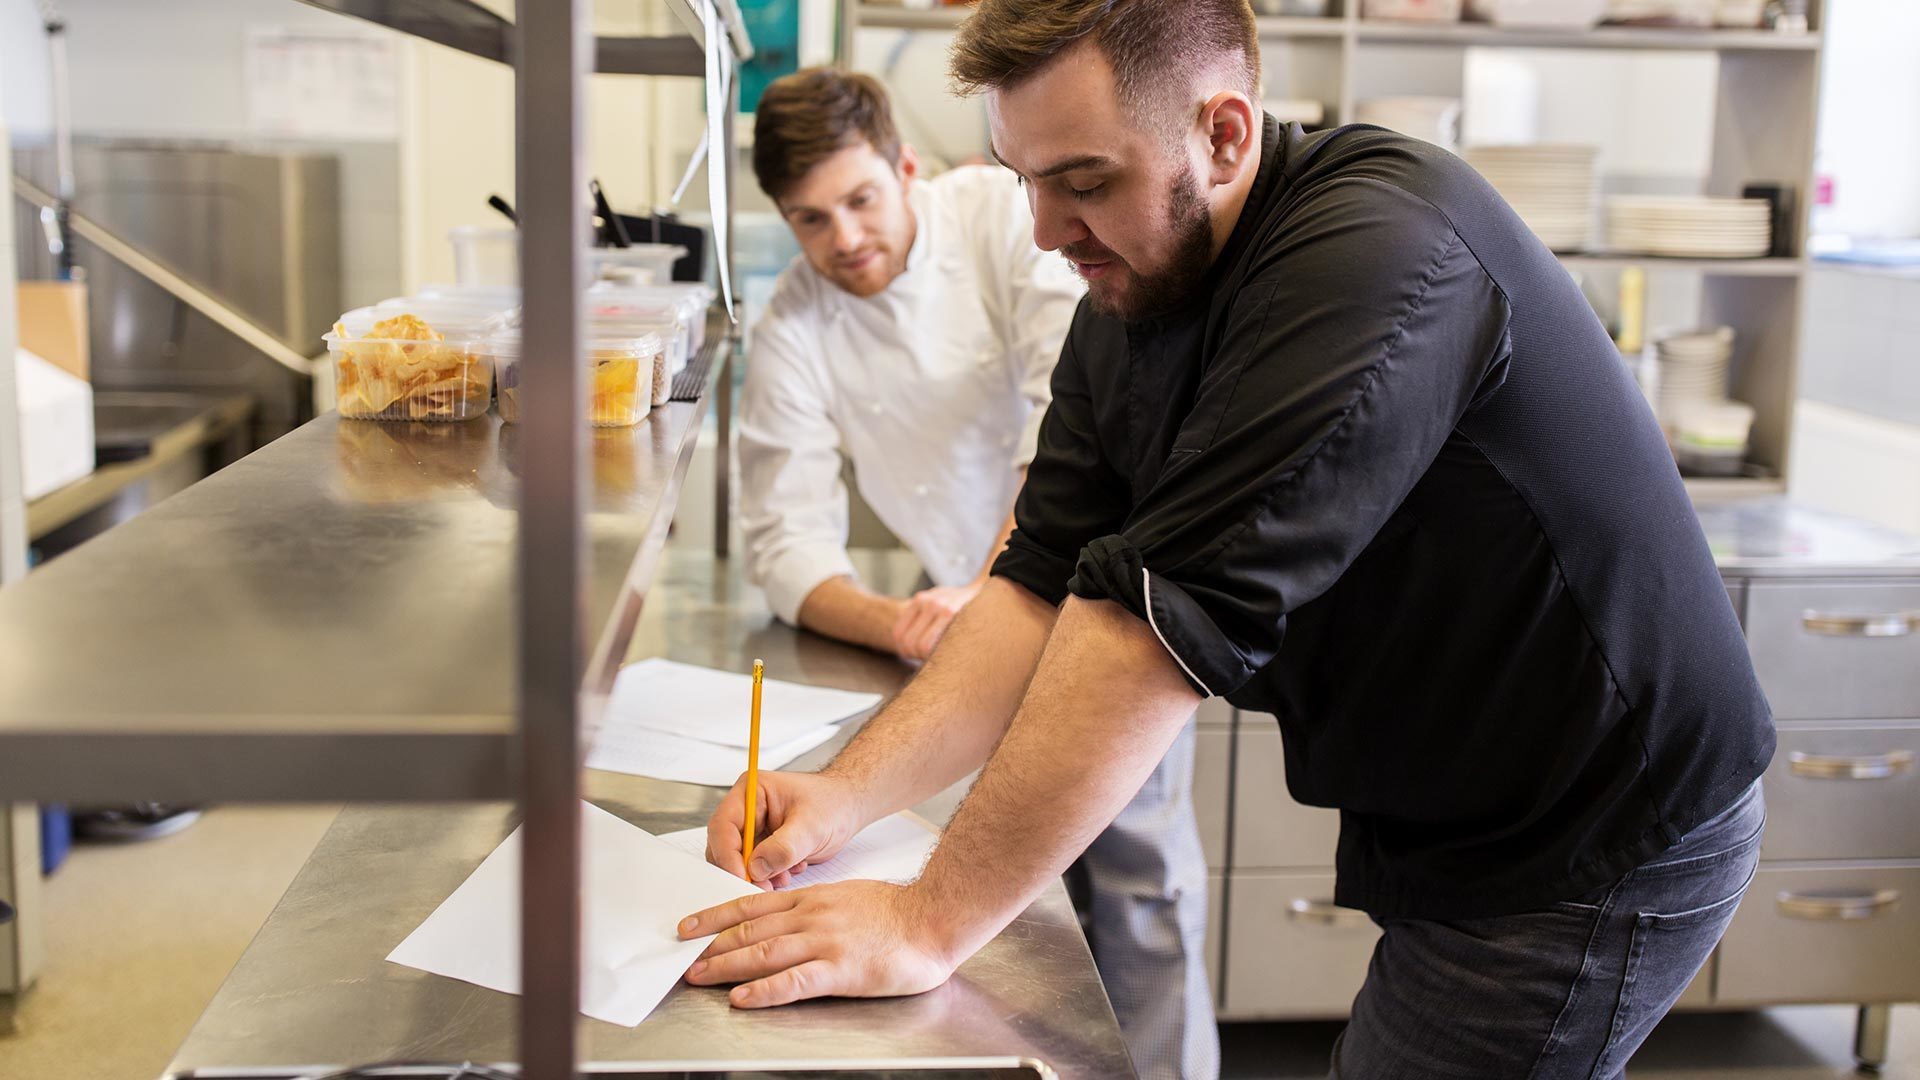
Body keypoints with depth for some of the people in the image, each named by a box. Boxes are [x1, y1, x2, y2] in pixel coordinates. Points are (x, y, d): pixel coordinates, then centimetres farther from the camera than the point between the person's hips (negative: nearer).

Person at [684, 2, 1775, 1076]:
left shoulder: (1379, 250, -30)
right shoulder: (1124, 309, -1)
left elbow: (1167, 621, -35)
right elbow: (1044, 588, -2)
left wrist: (933, 923, -32)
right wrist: (851, 792, -15)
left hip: (1595, 854, -8)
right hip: (1445, 826, 8)